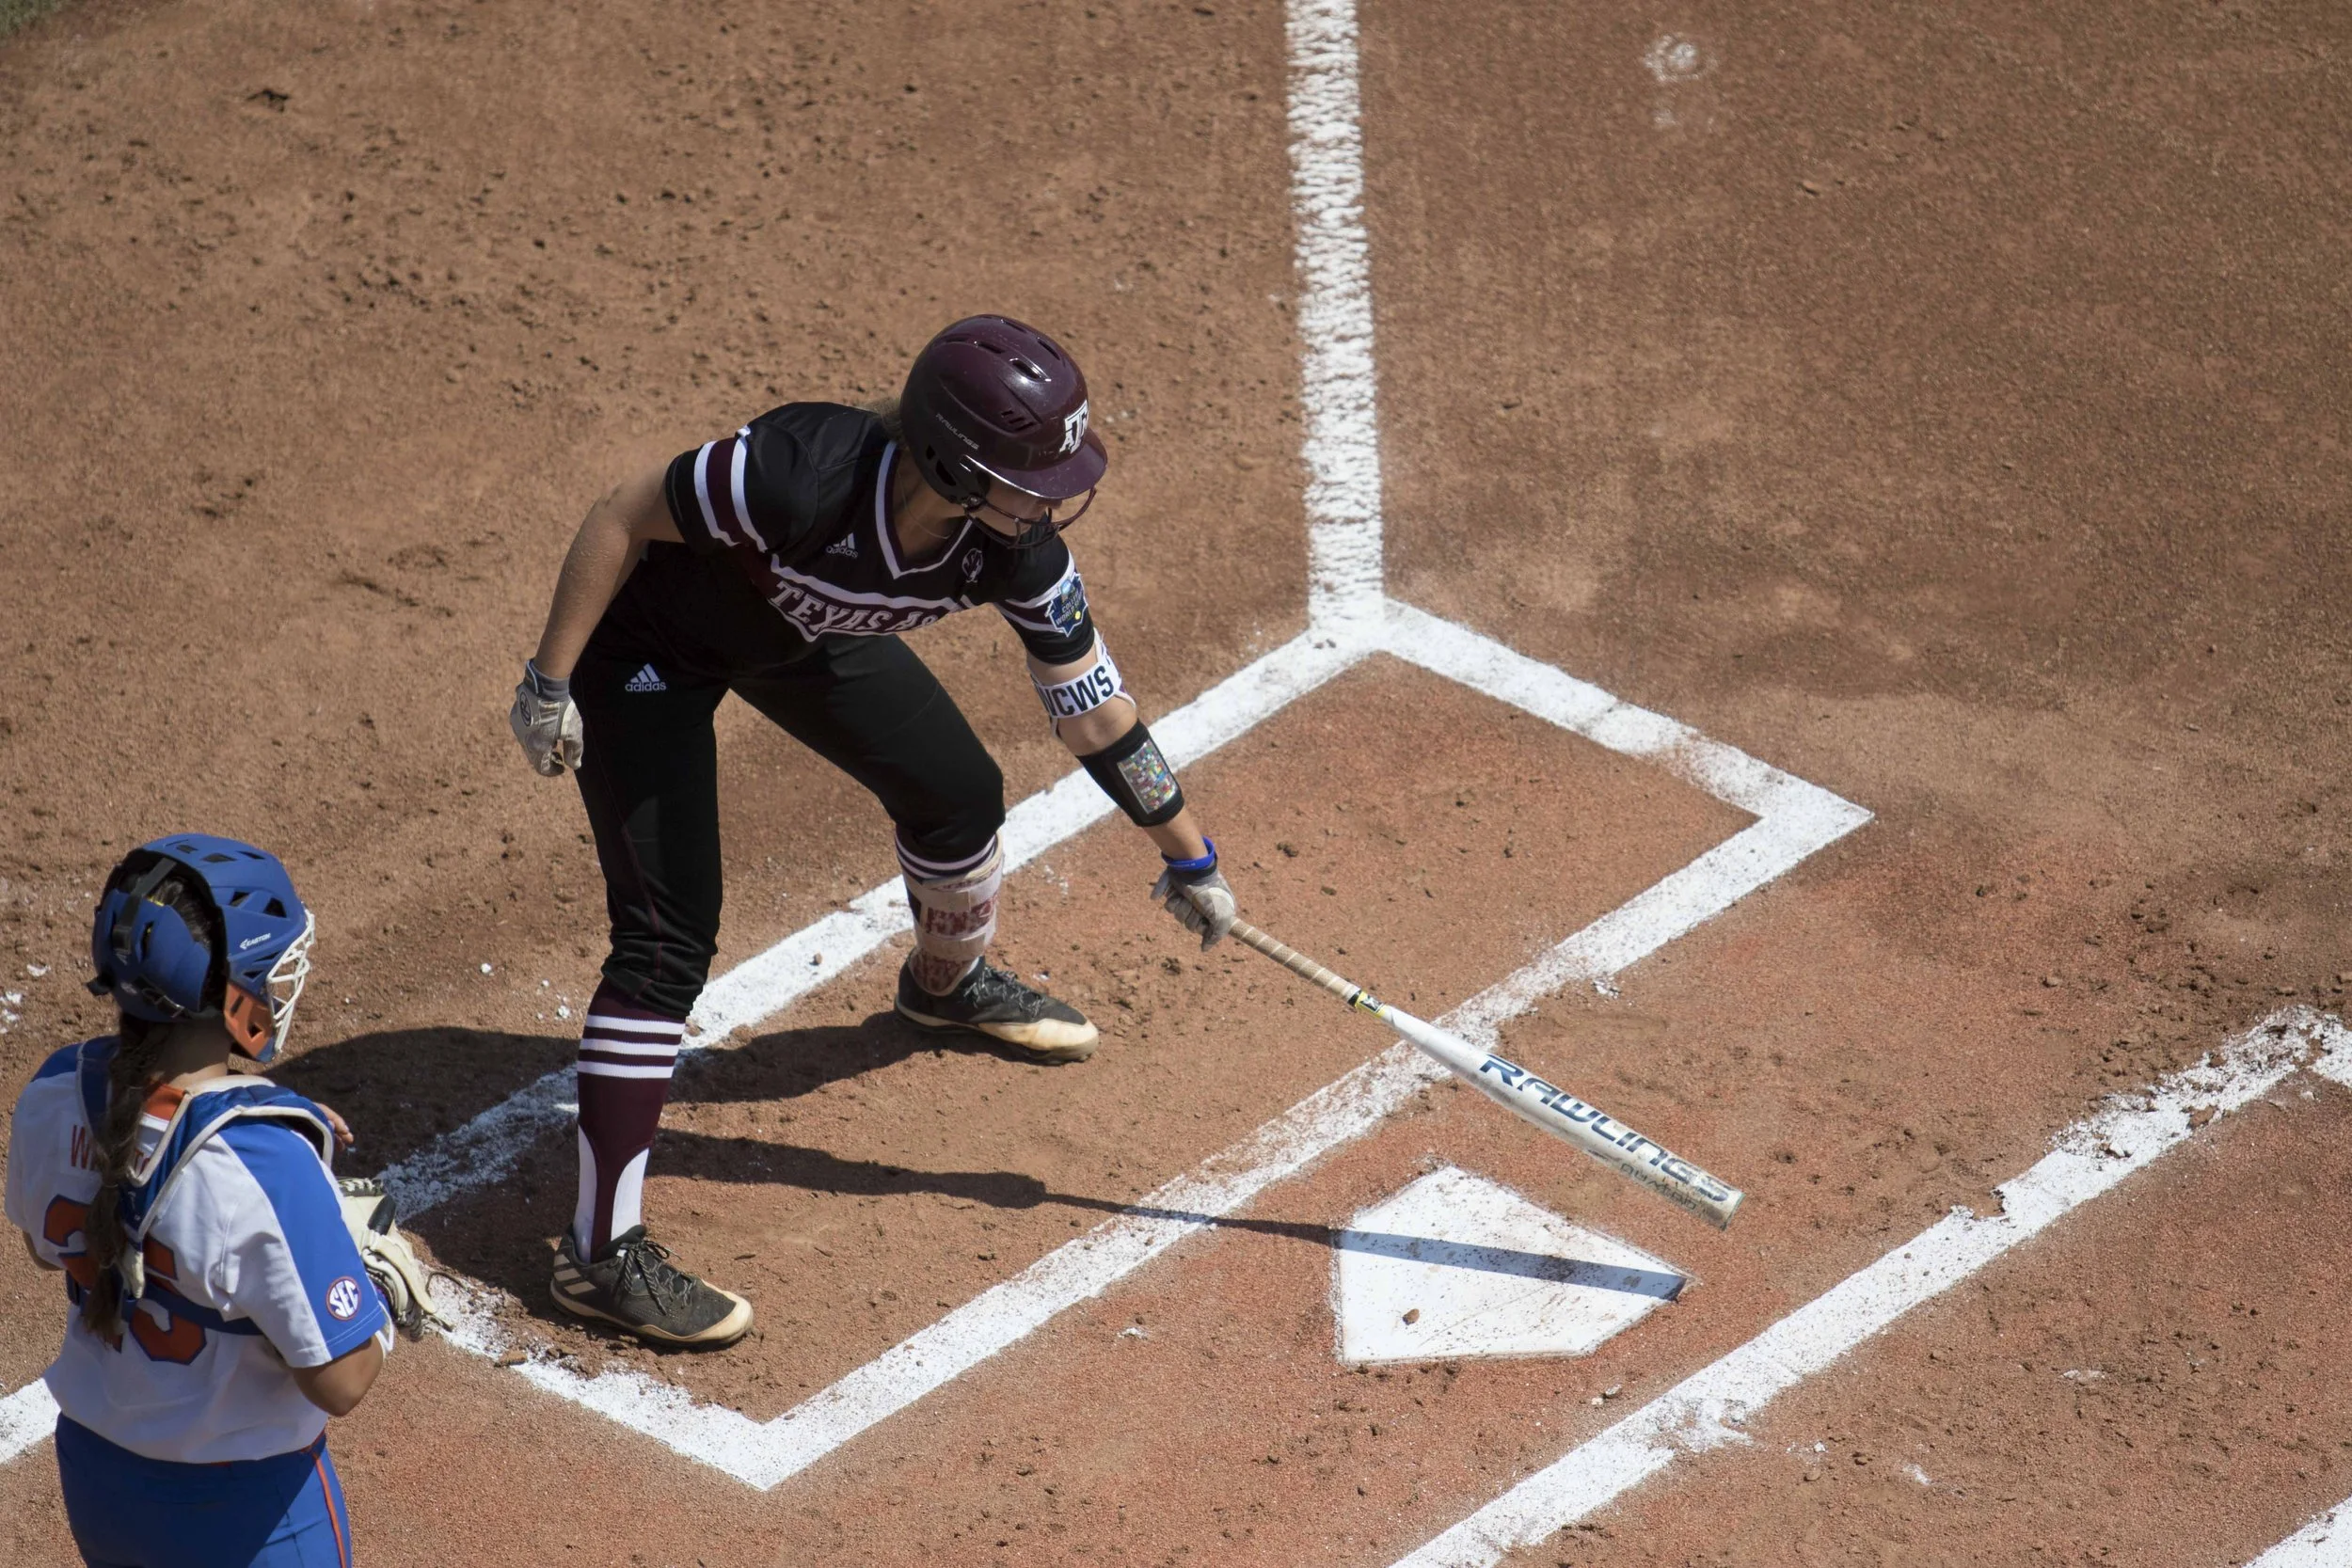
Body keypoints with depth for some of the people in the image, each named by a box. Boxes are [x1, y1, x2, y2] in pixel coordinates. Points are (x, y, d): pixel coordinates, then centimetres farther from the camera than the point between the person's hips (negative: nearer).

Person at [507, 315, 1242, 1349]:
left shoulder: (1016, 547, -25)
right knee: (668, 936, -14)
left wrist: (1187, 856, -4)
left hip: (799, 633, 6)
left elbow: (1093, 710, -11)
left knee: (958, 792, 17)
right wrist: (549, 684, -23)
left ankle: (949, 981, 54)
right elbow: (628, 517, -28)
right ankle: (599, 1253, -9)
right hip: (649, 638, -6)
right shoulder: (808, 473, -43)